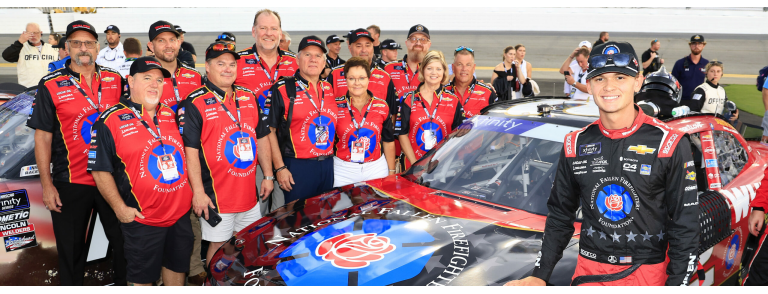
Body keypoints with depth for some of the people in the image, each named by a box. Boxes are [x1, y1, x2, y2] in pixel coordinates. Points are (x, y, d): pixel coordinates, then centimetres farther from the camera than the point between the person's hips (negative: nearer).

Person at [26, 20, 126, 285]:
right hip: (70, 183, -2)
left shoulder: (115, 80, 4)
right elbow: (43, 136, -3)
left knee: (123, 239, 13)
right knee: (71, 249, 11)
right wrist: (46, 184, -7)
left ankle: (123, 282, 32)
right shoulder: (50, 85, -3)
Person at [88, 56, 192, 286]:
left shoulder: (171, 115, 8)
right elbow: (100, 170, -11)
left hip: (180, 213, 5)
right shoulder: (111, 121, -10)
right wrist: (120, 208, -13)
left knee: (177, 266, 20)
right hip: (142, 219, -5)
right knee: (142, 277, 9)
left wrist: (194, 193, 14)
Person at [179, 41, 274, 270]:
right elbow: (190, 150, -14)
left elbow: (262, 138, 15)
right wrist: (198, 192, -17)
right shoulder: (195, 104, -10)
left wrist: (268, 175, 12)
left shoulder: (249, 97, 10)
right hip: (216, 197, -6)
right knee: (219, 246, 4)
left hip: (249, 193, 6)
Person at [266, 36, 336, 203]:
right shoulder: (282, 90, -6)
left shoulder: (329, 89, 11)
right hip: (297, 167, -5)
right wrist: (280, 168, -12)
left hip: (327, 166, 6)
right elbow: (269, 130, -8)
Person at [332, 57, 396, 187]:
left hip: (376, 170, 2)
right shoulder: (336, 106, -3)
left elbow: (388, 141, 8)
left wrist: (391, 172, 7)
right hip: (343, 172, -1)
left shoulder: (382, 106, 2)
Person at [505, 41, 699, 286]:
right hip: (589, 271, 3)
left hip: (647, 273, -3)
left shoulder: (670, 144, -7)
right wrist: (540, 275, 6)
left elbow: (685, 224, -4)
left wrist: (676, 283, -11)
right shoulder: (576, 144, 3)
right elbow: (560, 215, 11)